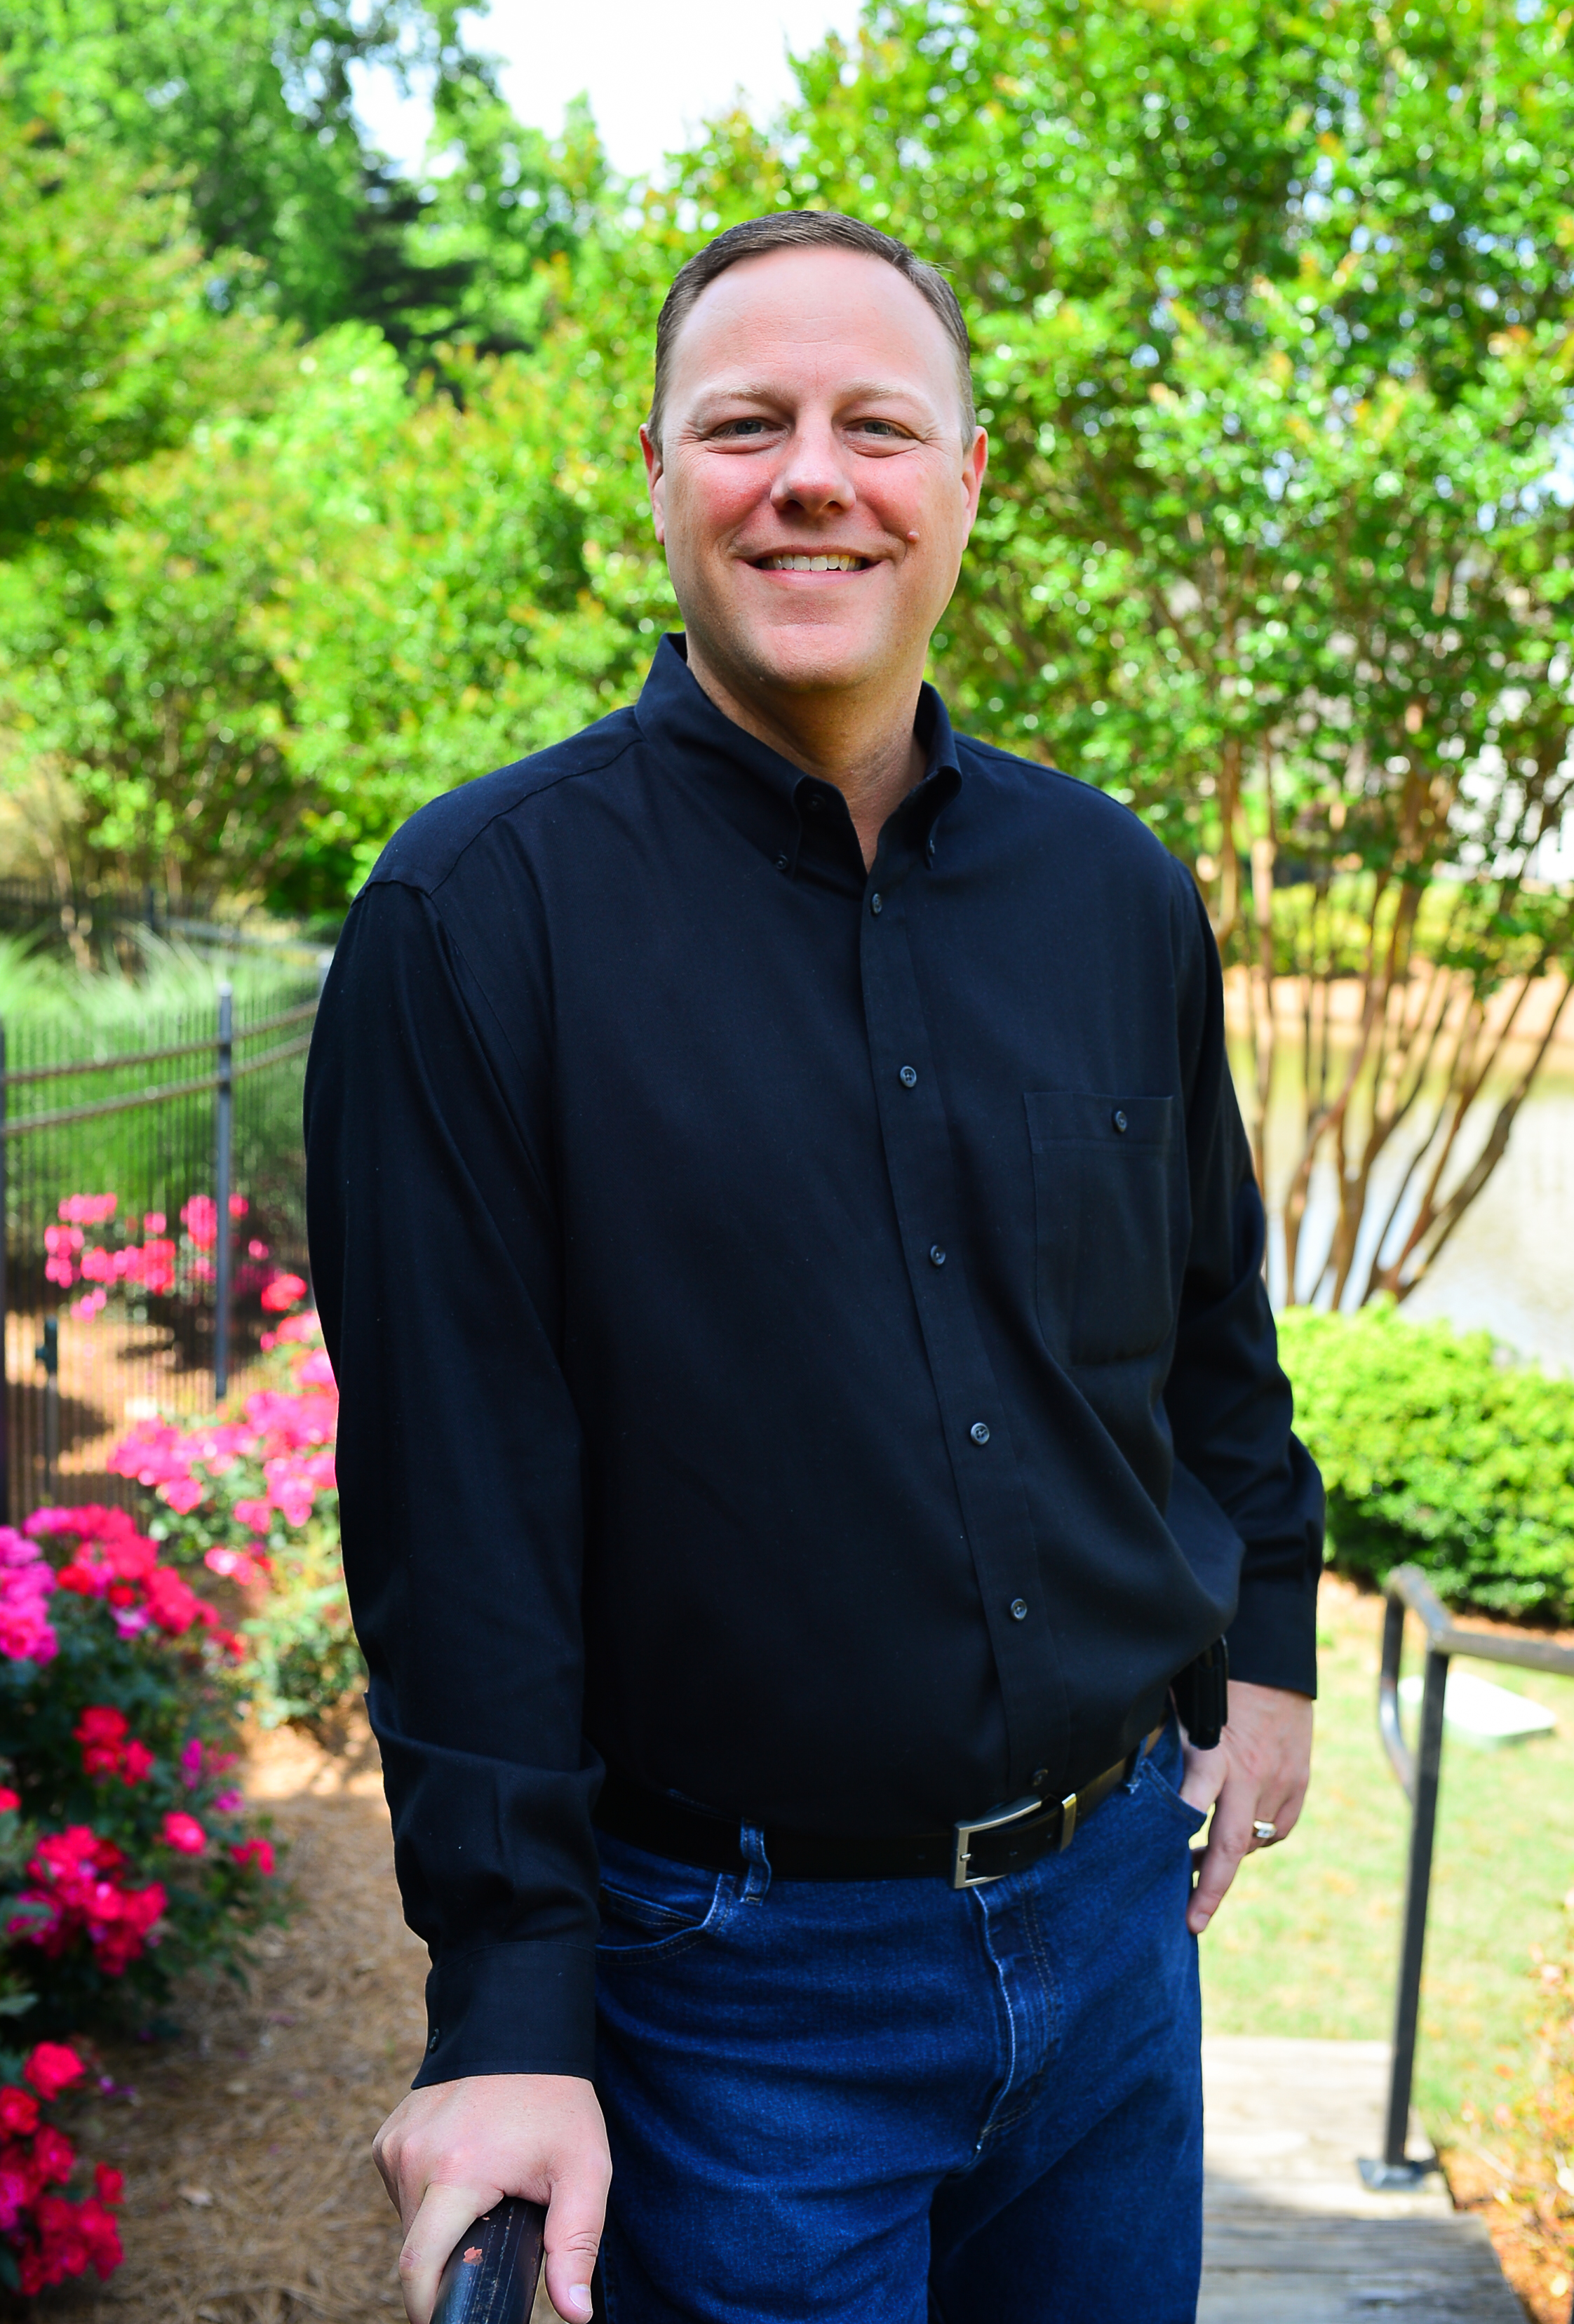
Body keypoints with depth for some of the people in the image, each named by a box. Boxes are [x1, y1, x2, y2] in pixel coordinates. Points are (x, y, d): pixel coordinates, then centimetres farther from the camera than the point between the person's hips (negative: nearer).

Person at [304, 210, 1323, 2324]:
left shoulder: (1118, 891, 2)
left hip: (1113, 1906, 5)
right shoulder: (482, 912, -13)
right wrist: (509, 2012, -15)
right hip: (736, 1975, -4)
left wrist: (1270, 1637, 17)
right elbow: (457, 1502, -15)